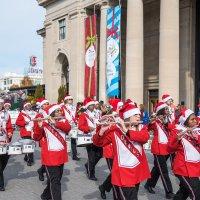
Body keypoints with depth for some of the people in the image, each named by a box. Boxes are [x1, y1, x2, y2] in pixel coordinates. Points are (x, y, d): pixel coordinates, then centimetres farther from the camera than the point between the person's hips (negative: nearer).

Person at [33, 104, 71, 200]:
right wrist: (39, 126, -31)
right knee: (55, 181, -7)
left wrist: (56, 123, -30)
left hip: (61, 155, 6)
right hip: (50, 156, -6)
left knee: (57, 178, 20)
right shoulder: (44, 123, -9)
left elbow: (68, 128, -16)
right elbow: (36, 138, -14)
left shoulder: (63, 121, 5)